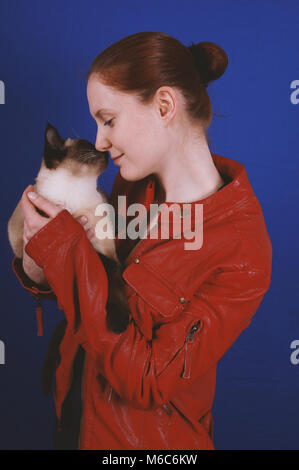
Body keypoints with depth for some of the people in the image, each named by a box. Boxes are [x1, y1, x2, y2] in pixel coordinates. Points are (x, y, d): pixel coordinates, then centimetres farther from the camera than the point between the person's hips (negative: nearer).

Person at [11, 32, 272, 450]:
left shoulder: (242, 252, -28)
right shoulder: (132, 185, -9)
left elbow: (148, 382, -26)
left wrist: (67, 250, -29)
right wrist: (41, 268, -19)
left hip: (145, 435, -5)